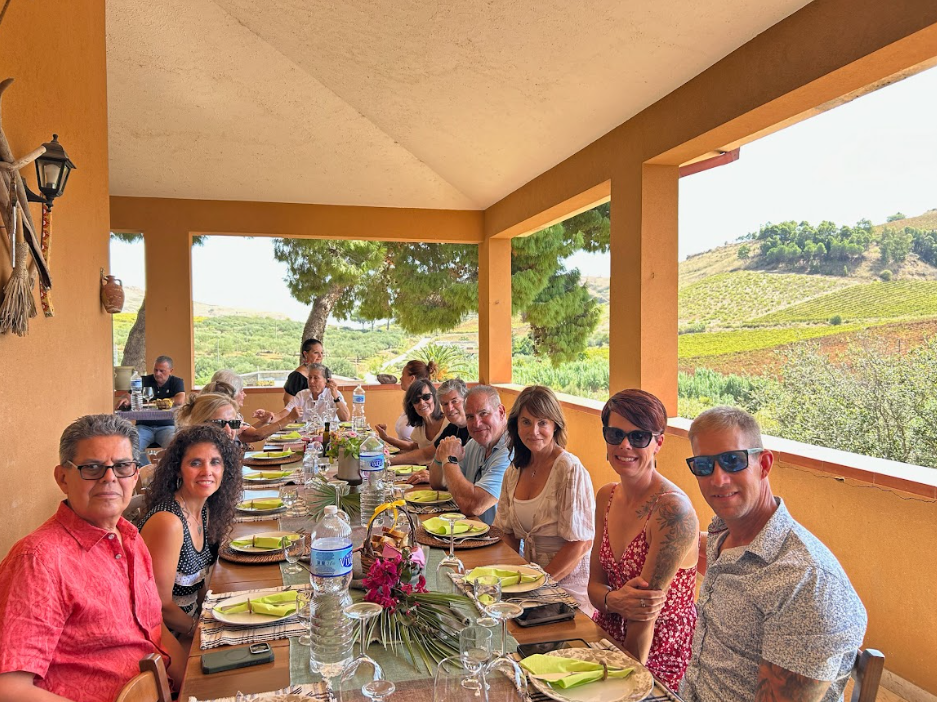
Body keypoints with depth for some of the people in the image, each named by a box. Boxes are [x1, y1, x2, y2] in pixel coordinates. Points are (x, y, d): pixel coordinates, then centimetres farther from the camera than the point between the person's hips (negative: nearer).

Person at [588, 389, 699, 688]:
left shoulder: (673, 510, -23)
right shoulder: (607, 497, 1)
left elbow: (645, 614, -20)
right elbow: (595, 584, 3)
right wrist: (614, 601, -18)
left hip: (659, 662, -6)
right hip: (609, 638, 6)